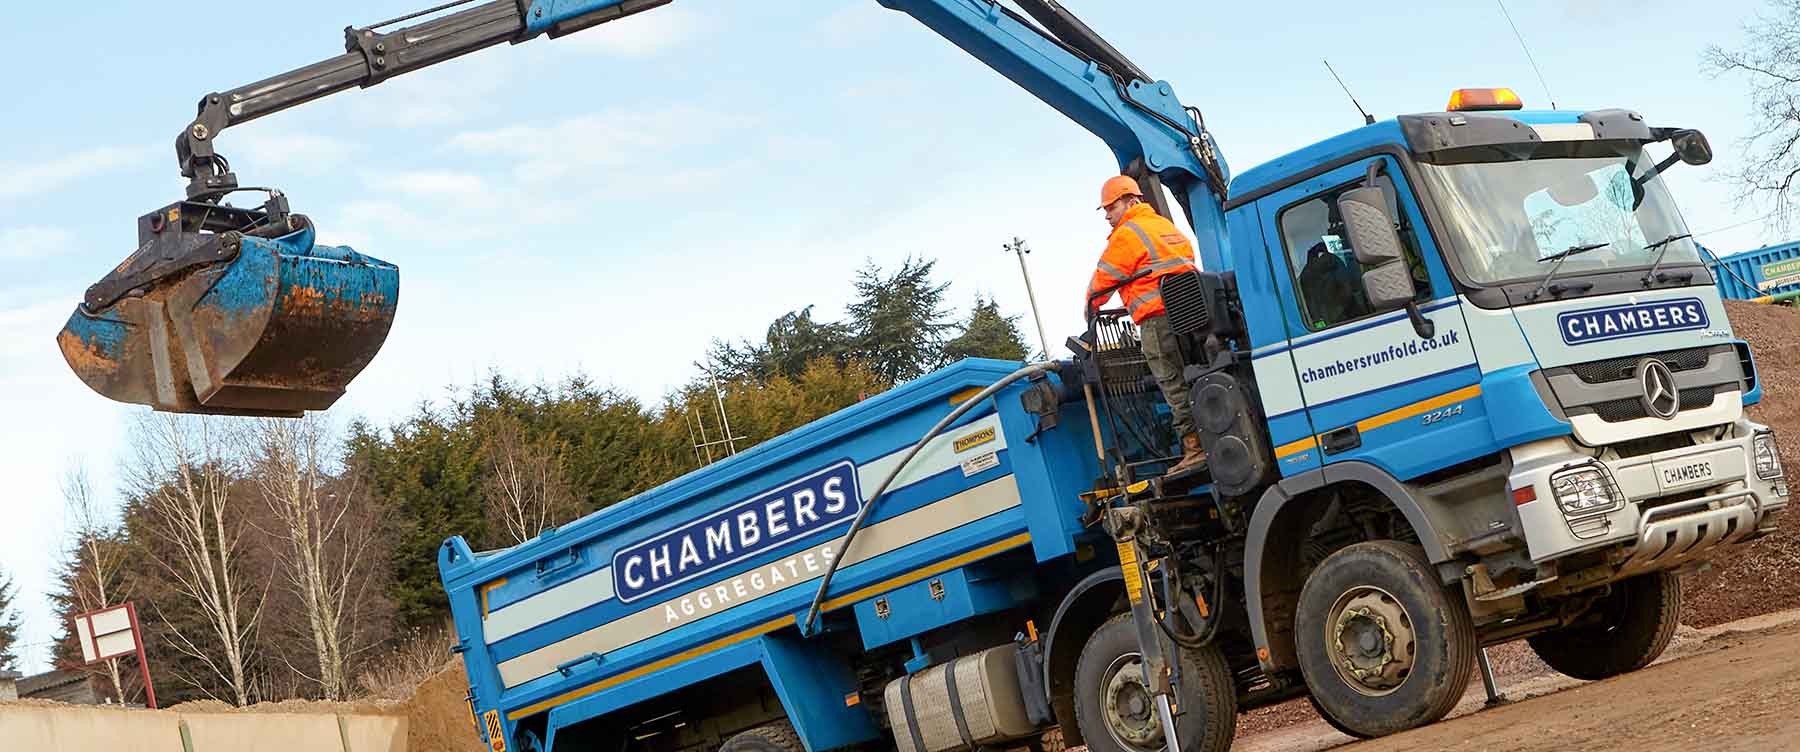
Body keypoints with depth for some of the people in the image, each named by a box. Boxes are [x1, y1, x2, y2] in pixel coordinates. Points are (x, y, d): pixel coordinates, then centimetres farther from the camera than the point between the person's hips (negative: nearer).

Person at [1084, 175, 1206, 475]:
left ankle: (1194, 447, -9)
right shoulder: (1168, 227, 24)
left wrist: (1090, 310, 17)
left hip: (1158, 320, -8)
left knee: (1175, 385, -7)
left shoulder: (1127, 234, -4)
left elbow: (1103, 280, -2)